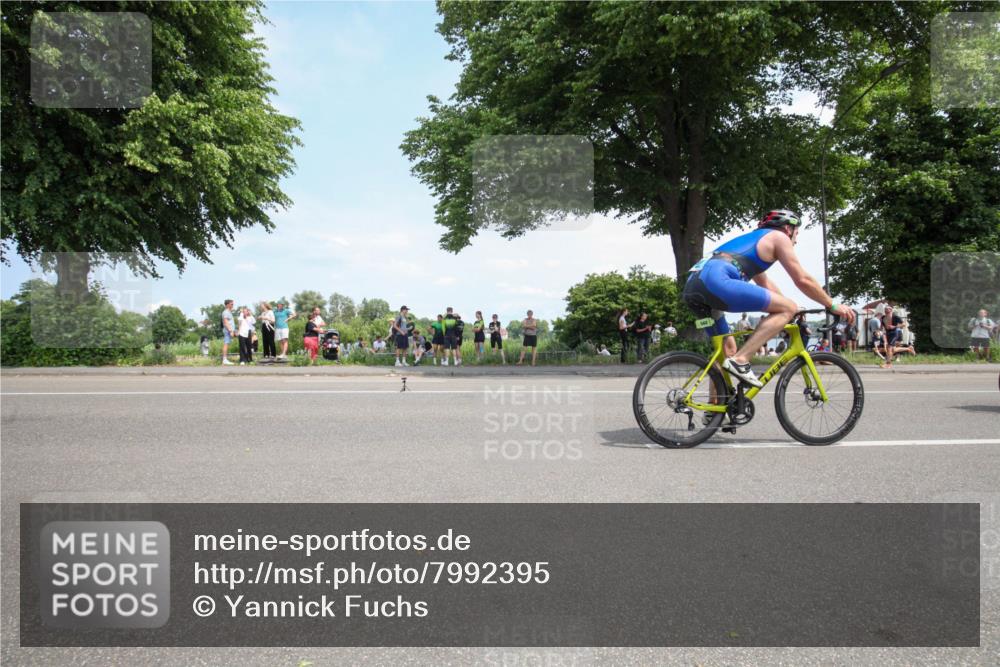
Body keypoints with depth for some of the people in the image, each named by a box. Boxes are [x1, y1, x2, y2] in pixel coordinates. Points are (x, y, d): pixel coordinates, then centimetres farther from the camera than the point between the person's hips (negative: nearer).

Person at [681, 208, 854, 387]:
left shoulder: (753, 239, 38)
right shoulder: (778, 237, 14)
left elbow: (764, 284, 47)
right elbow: (802, 280, 11)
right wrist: (832, 305, 22)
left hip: (693, 285, 9)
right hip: (716, 280, -9)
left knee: (727, 349, 22)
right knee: (788, 308, -4)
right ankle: (740, 360, -13)